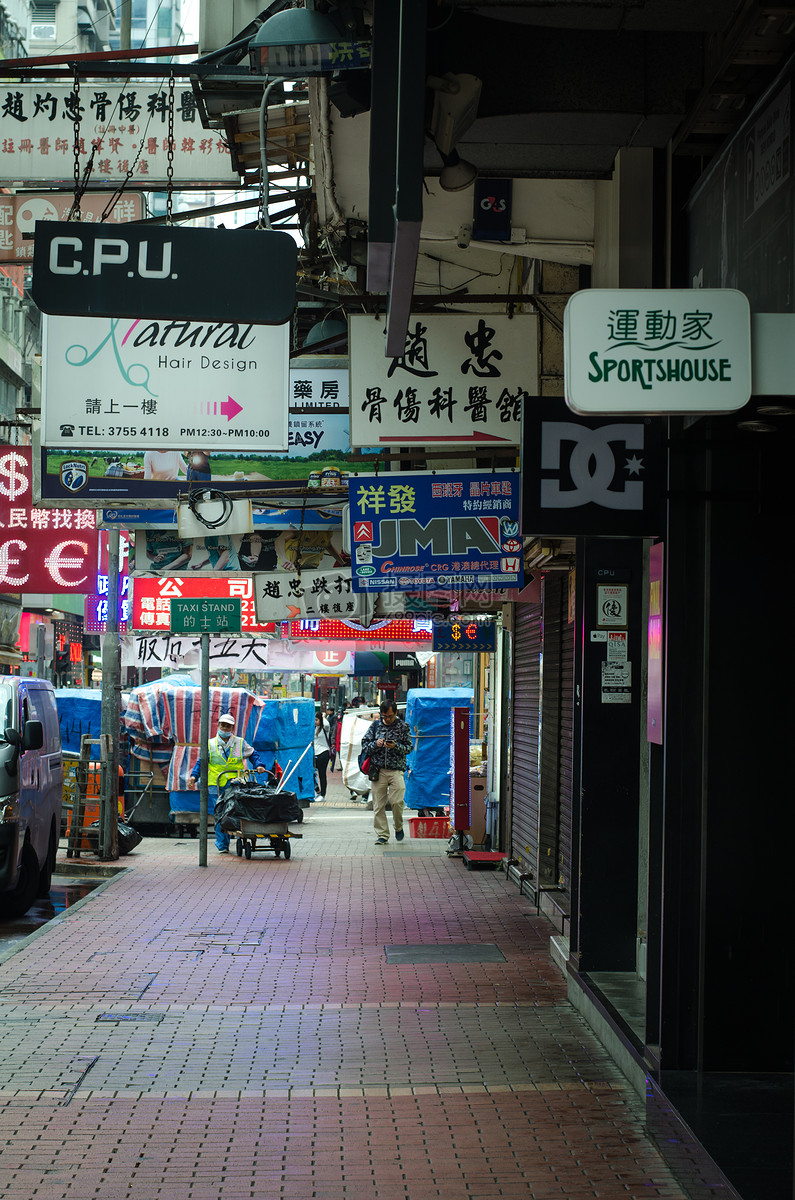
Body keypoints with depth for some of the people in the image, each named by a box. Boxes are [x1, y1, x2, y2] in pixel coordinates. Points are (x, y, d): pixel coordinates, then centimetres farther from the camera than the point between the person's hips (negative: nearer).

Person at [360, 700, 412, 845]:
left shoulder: (403, 726, 5)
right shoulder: (375, 725, 8)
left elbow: (408, 748, 4)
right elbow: (364, 745, 9)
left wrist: (396, 746, -14)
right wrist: (376, 744, -11)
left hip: (396, 770, -2)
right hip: (378, 770, 2)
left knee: (396, 801, -13)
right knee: (378, 805, 1)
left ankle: (398, 827, 13)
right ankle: (382, 835, 9)